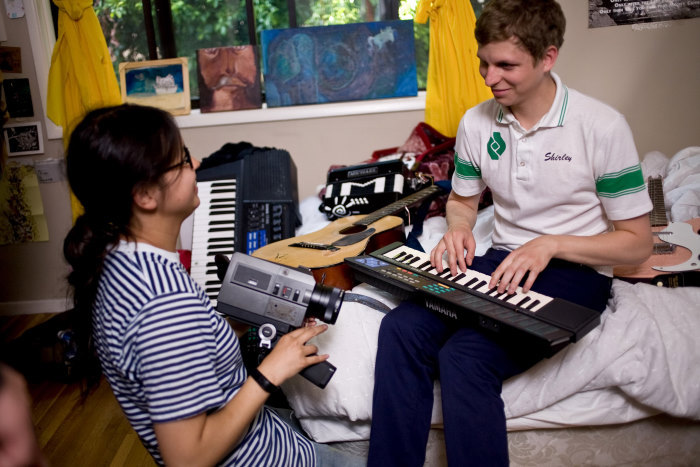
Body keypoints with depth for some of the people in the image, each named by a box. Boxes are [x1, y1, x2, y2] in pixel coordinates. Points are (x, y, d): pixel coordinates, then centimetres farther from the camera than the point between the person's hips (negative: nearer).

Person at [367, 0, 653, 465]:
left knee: (466, 356, -31)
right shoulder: (476, 123, 3)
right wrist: (458, 229, -4)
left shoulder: (603, 127, -11)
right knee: (402, 327, -22)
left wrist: (549, 244, -19)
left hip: (576, 272, -4)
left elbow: (638, 242, -6)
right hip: (501, 261, 5)